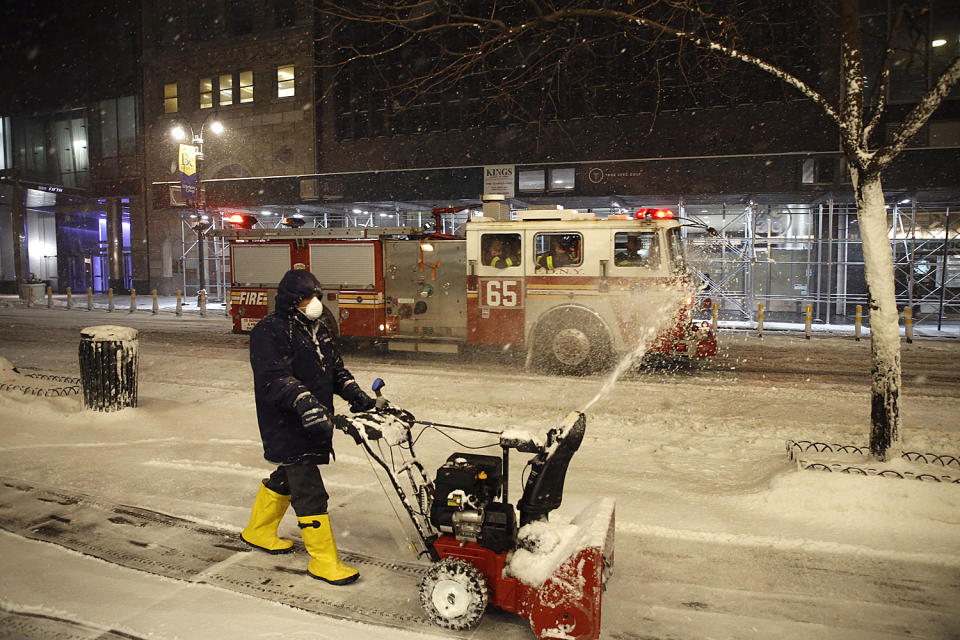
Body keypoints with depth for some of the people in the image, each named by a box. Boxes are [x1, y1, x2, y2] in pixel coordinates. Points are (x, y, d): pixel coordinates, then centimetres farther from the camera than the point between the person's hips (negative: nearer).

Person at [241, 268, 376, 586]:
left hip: (314, 424, 9)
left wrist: (355, 393, -2)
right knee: (309, 490, -7)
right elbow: (275, 378, -28)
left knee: (286, 477, 23)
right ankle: (324, 561, 3)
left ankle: (259, 532, 45)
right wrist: (305, 404, -42)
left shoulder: (316, 329, 12)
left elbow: (335, 368, 14)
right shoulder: (270, 332, -16)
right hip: (286, 426, -9)